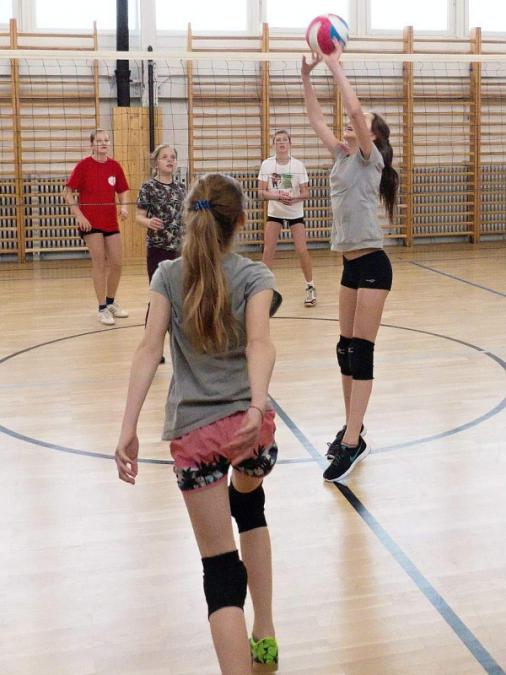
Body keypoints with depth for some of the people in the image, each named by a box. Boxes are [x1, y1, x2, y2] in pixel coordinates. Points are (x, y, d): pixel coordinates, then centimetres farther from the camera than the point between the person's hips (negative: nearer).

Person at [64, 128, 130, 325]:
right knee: (99, 263, -3)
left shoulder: (114, 166, 3)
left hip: (111, 221, 5)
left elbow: (122, 191, 14)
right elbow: (68, 192, -6)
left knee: (116, 263, 7)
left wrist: (123, 205, -6)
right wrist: (79, 215, -15)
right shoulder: (83, 165, -8)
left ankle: (111, 302, 27)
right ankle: (102, 309, 7)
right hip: (90, 221, -4)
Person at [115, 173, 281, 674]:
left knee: (221, 571, 4)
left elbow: (149, 350, -10)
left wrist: (128, 429, -14)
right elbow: (259, 342, -19)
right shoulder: (254, 277, 0)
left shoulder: (168, 276, 3)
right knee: (249, 504, 33)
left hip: (192, 432, -1)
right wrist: (257, 407, -33)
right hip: (248, 421, 1)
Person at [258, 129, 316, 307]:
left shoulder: (298, 165, -9)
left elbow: (305, 192, -7)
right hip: (274, 213, 1)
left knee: (301, 250, -7)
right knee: (268, 250, -6)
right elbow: (261, 192, -8)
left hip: (295, 213, -1)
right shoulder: (266, 164, -7)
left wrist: (294, 198, -27)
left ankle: (310, 287, 10)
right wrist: (277, 196, -26)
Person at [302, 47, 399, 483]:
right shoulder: (343, 156, 14)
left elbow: (354, 108, -21)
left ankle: (353, 443, -10)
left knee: (361, 351, -10)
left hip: (371, 263, -8)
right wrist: (307, 75, 11)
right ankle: (353, 430, 20)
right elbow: (316, 118, 18)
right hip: (351, 264, 8)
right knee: (347, 349, 10)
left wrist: (336, 65, -12)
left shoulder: (369, 157, -6)